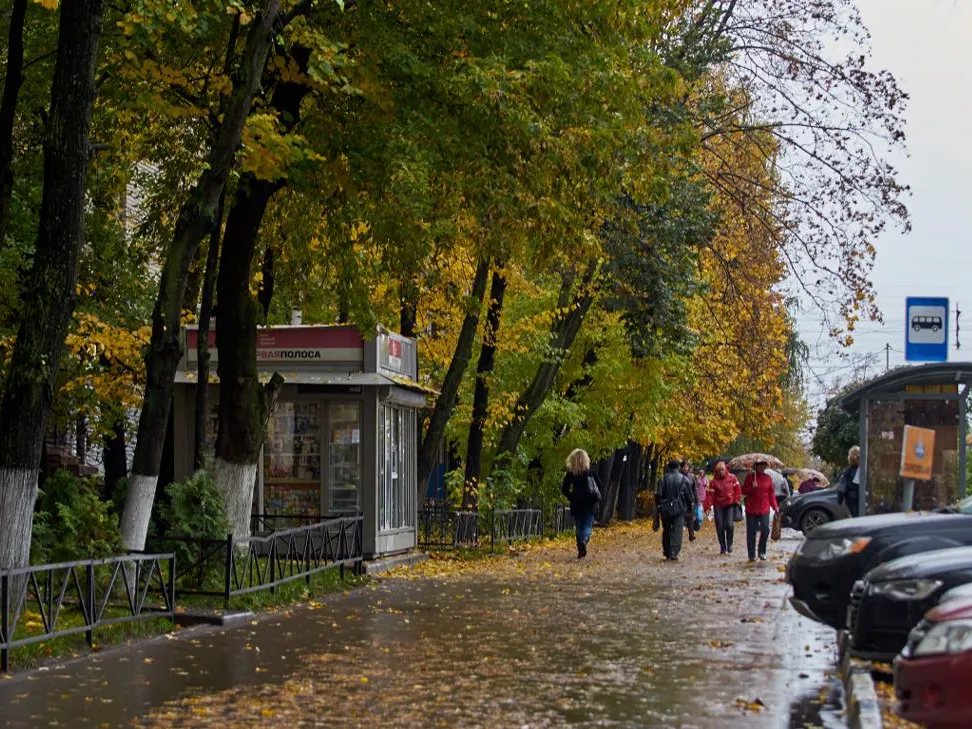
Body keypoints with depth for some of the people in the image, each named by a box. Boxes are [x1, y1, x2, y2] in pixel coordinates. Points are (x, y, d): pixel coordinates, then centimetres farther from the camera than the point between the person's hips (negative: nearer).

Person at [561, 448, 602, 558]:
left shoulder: (570, 473, -4)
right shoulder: (590, 472, -2)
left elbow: (564, 489, -7)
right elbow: (599, 485, -3)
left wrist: (571, 497, 5)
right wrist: (595, 497, 9)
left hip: (576, 504, 1)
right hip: (590, 504, -1)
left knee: (579, 526, 13)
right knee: (588, 525, 4)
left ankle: (581, 549, 9)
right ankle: (584, 540, -27)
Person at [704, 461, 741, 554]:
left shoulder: (732, 478, 1)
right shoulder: (714, 481, -1)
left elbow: (737, 490, 7)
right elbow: (710, 494, -6)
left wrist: (737, 499, -1)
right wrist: (708, 507, -13)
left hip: (730, 505, -1)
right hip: (718, 506, 1)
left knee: (729, 525, -15)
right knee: (720, 527, 1)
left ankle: (729, 545, 5)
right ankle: (722, 548, 13)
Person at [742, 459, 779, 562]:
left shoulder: (768, 478, 7)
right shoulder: (750, 477, 1)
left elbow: (771, 493, 8)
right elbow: (744, 491, 1)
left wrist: (775, 506, 0)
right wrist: (752, 487, -17)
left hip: (764, 509, 1)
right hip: (751, 509, -1)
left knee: (765, 529, -11)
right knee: (751, 532, 1)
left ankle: (762, 552, 8)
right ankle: (752, 555, 9)